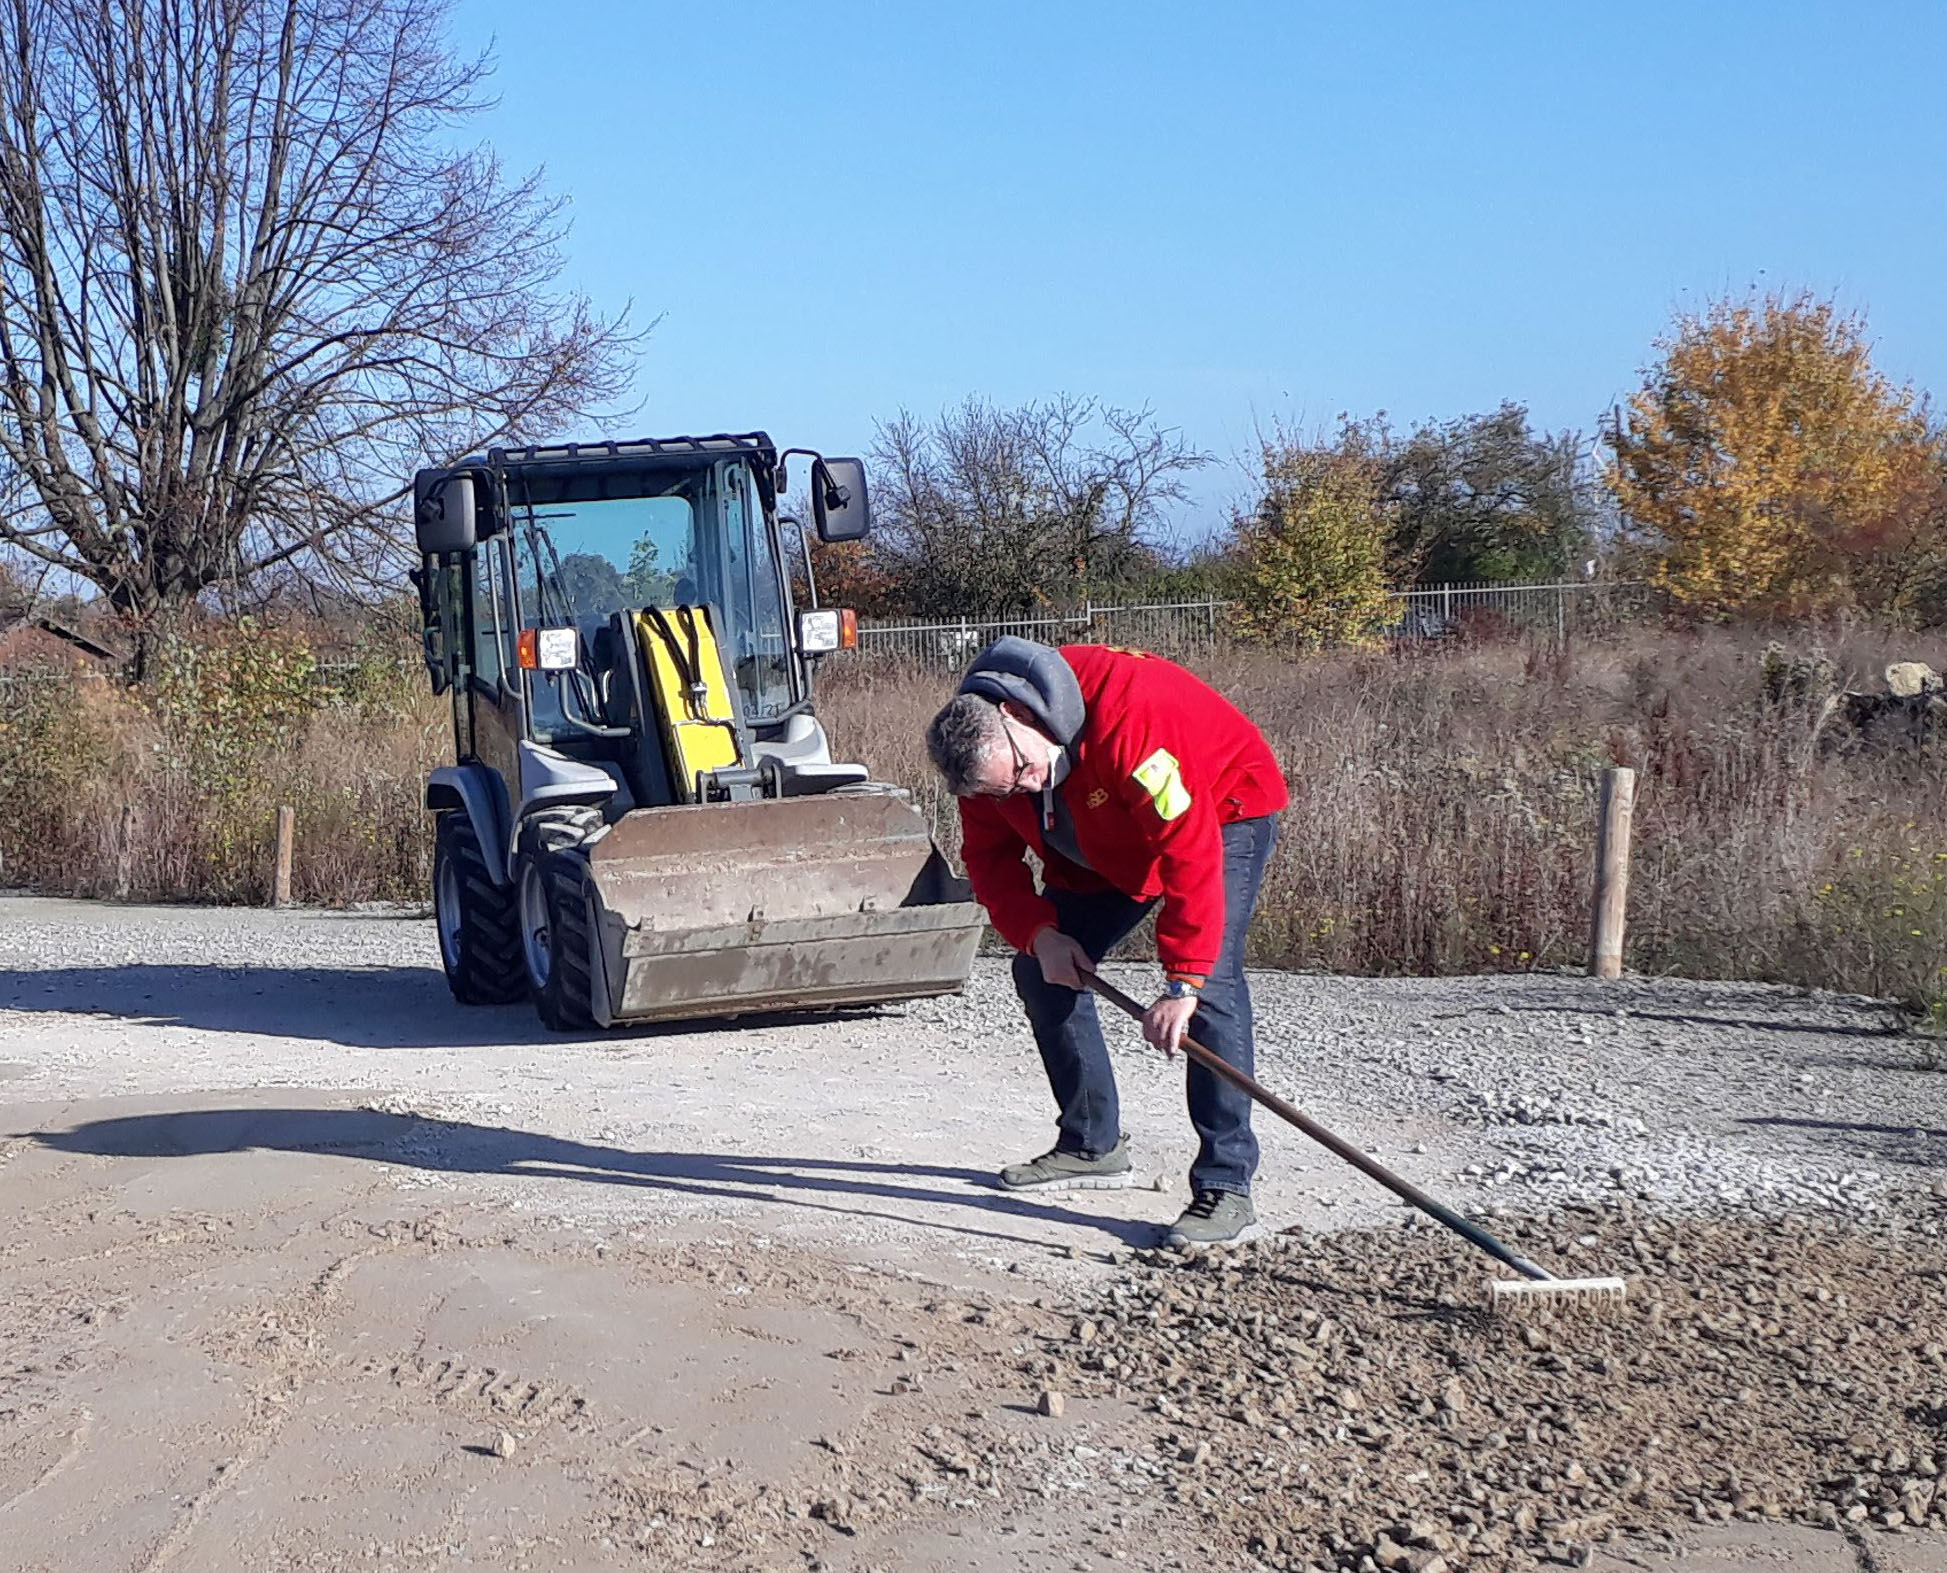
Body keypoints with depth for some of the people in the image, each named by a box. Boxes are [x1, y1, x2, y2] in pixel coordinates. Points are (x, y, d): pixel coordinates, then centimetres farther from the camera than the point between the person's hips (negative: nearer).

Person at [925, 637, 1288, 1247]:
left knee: (1211, 979, -25)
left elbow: (1190, 849, -41)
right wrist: (1038, 933, -22)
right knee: (1040, 970, 3)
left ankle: (1225, 1187, -24)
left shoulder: (1126, 716, -41)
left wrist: (1181, 981, -41)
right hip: (1105, 844, 7)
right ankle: (1092, 1145, 19)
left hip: (1222, 809, -7)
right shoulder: (981, 750, -19)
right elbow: (990, 857, -5)